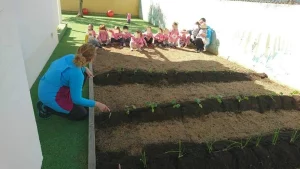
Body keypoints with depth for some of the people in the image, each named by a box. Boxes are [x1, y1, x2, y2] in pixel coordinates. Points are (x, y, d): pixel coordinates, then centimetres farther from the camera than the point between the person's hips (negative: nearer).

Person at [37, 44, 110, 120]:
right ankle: (47, 107, 3)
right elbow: (77, 100, -22)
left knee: (84, 73, 10)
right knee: (82, 114, 4)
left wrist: (85, 69, 8)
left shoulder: (71, 57, -8)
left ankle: (69, 97, 19)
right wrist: (97, 104, -15)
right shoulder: (76, 73, -31)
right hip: (50, 98, -8)